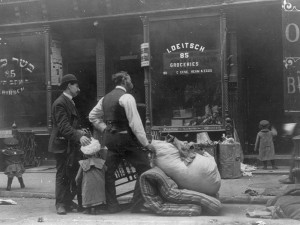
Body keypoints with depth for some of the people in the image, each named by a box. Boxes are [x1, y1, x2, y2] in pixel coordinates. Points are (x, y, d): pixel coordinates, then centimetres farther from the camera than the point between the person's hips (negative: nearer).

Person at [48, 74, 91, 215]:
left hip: (71, 145, 9)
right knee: (62, 175, -4)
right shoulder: (60, 103, -14)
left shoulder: (70, 102, 18)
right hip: (62, 145, -9)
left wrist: (79, 130, 6)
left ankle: (68, 202, 19)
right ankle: (61, 204, 4)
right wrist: (79, 137, -36)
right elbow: (64, 126, -25)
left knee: (72, 174, 10)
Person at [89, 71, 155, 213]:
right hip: (126, 138, -8)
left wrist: (105, 129, 17)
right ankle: (137, 206, -4)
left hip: (110, 138, 8)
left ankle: (112, 206, 17)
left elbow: (93, 116, 19)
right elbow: (135, 123, -16)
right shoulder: (126, 97, -11)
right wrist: (146, 143, -13)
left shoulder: (105, 98, 13)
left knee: (109, 172, 14)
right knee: (145, 170, -1)